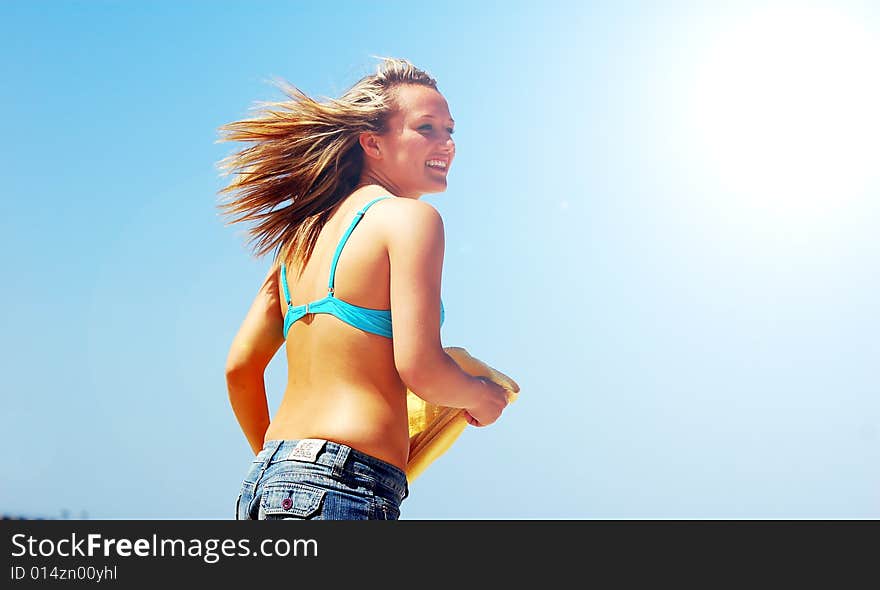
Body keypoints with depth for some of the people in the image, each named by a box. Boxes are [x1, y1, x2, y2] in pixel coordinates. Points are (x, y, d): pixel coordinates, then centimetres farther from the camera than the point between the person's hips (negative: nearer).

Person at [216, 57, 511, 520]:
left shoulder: (303, 233, 15)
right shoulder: (409, 216, -6)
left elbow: (240, 368, 13)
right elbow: (419, 367, -16)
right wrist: (483, 395, 5)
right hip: (340, 483, -8)